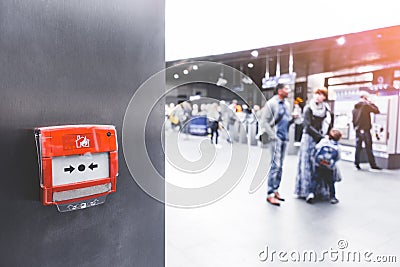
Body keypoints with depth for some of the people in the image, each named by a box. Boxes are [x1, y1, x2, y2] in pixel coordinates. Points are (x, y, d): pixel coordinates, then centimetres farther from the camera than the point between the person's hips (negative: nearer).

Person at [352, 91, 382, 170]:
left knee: (358, 147, 8)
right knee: (368, 148, -2)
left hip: (357, 130, 6)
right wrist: (371, 103, 4)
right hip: (365, 130, -6)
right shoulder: (366, 105, -9)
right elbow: (377, 111, -5)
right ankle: (373, 164, 3)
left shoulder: (355, 107, 11)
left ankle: (356, 164, 8)